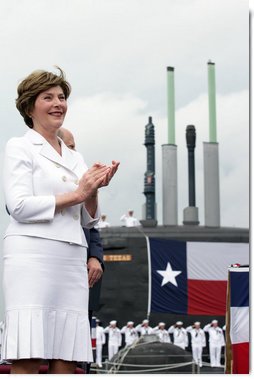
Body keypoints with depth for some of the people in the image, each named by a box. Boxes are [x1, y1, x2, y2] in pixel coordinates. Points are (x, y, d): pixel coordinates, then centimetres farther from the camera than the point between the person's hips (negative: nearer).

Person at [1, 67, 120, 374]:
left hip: (71, 259, 6)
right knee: (27, 361, -12)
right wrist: (76, 193, -7)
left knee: (66, 361, -1)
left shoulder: (74, 158, 22)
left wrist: (93, 190, 2)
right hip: (31, 255, -6)